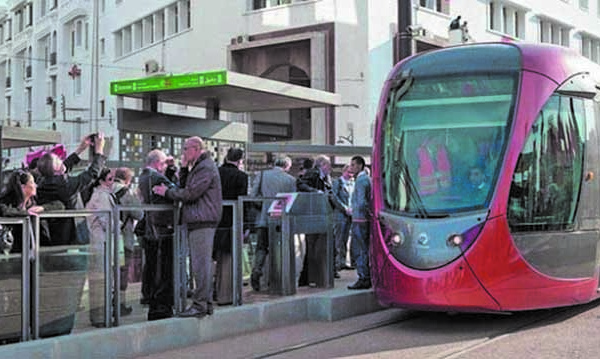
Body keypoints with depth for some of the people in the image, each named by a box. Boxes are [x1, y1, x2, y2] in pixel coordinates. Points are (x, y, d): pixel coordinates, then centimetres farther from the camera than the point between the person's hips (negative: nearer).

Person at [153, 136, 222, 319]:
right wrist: (184, 169, 9)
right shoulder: (199, 166, 23)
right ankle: (206, 302, 17)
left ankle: (200, 305, -9)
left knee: (201, 263, -10)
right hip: (198, 221, 11)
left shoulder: (206, 168, -11)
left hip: (202, 222, -11)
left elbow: (190, 193, -16)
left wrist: (167, 192, -4)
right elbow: (188, 189, 19)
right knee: (201, 263, 12)